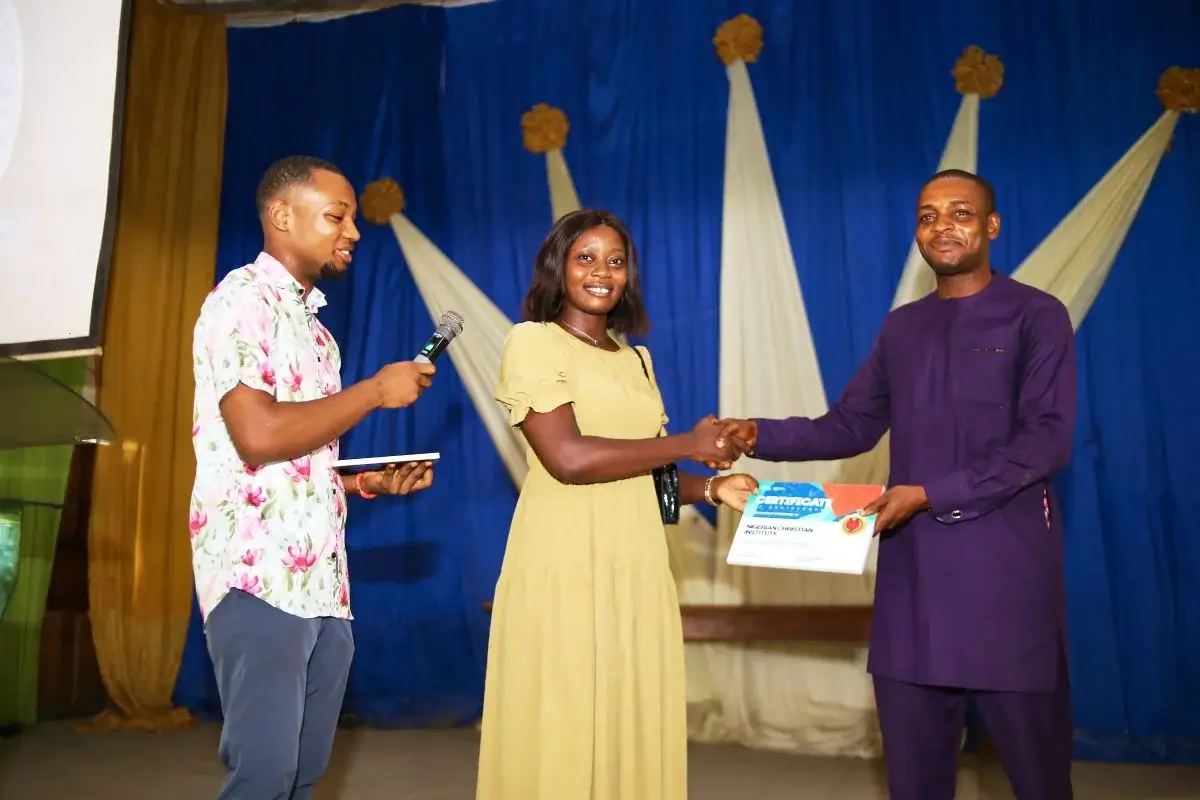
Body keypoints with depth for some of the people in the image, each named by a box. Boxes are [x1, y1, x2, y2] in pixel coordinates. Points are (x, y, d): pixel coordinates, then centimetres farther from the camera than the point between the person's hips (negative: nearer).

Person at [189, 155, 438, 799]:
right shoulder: (242, 302, -6)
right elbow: (259, 436, -21)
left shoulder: (311, 325, 20)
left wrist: (365, 482, 7)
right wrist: (376, 390, -11)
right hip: (259, 576, -8)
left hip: (322, 583, 9)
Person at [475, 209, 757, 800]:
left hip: (637, 570, 6)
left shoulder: (636, 359, 17)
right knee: (560, 735, 1)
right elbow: (568, 458, -16)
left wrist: (713, 489, 0)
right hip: (564, 568, -6)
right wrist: (687, 445, -8)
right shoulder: (532, 341, -3)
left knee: (632, 729, 9)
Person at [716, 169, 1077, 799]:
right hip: (914, 564, 4)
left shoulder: (1036, 316, -1)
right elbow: (849, 427, 12)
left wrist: (931, 494, -18)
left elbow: (1046, 439, -11)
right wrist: (760, 435, -4)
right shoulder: (901, 328, 14)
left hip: (1007, 564, -4)